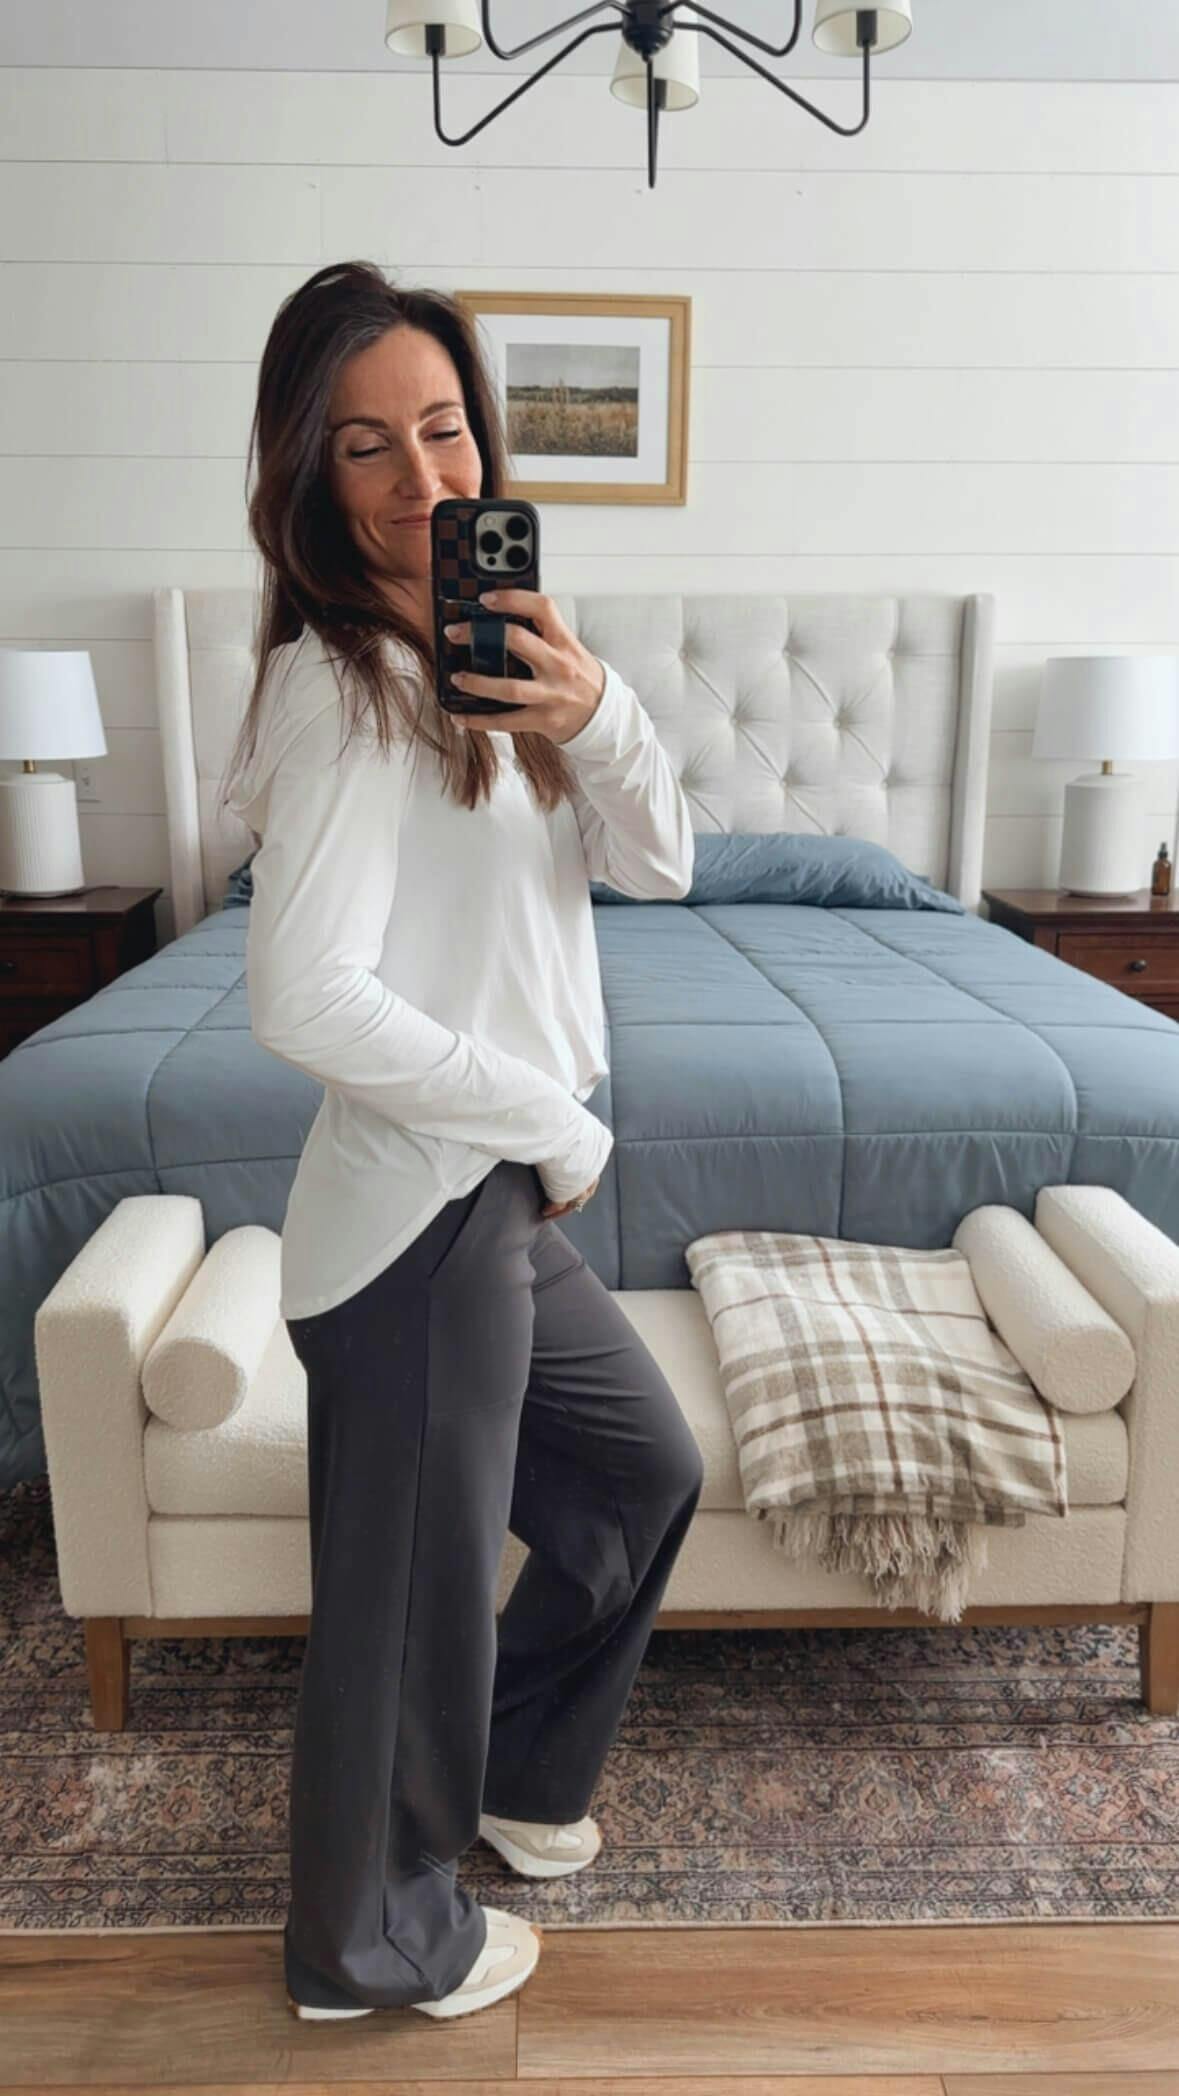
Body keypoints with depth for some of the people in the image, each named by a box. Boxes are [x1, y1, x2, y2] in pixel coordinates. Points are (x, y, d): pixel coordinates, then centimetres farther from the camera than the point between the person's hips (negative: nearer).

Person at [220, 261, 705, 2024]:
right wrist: (560, 1121, -17)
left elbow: (658, 865, 2)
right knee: (414, 1599, 10)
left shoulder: (484, 646, 9)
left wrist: (596, 716, -18)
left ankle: (510, 1774, 48)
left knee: (647, 1470, 25)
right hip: (421, 1224, -9)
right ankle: (377, 1947, 39)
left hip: (503, 1205, 9)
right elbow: (304, 1001, -28)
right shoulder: (340, 678, -18)